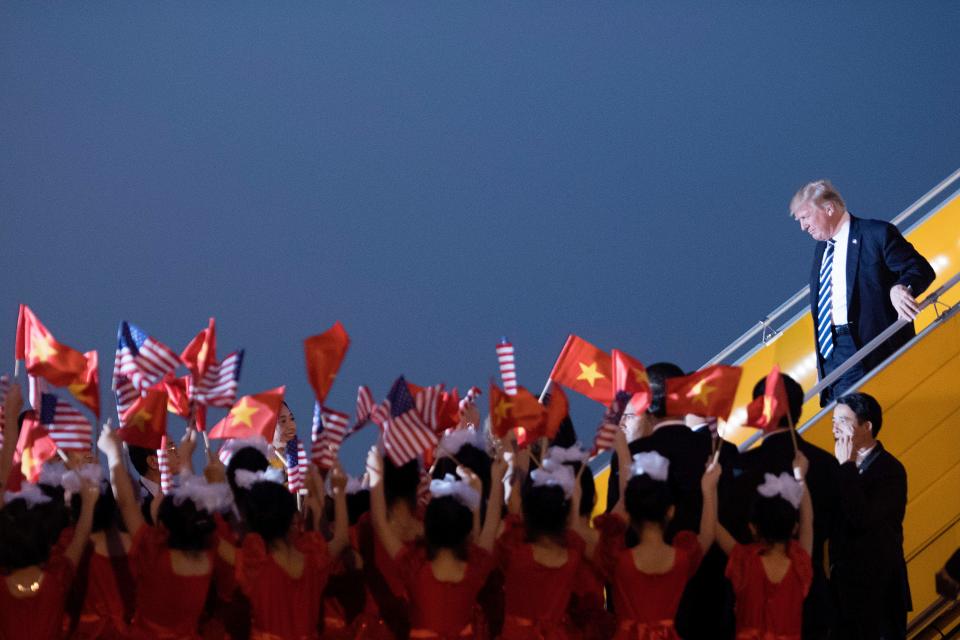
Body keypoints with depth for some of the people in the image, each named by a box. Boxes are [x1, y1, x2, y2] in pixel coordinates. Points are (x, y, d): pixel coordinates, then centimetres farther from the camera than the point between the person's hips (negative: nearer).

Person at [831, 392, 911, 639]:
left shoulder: (890, 470, -12)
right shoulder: (842, 467, 8)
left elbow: (861, 519, -25)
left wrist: (847, 466, -20)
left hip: (878, 585, -6)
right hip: (844, 581, 6)